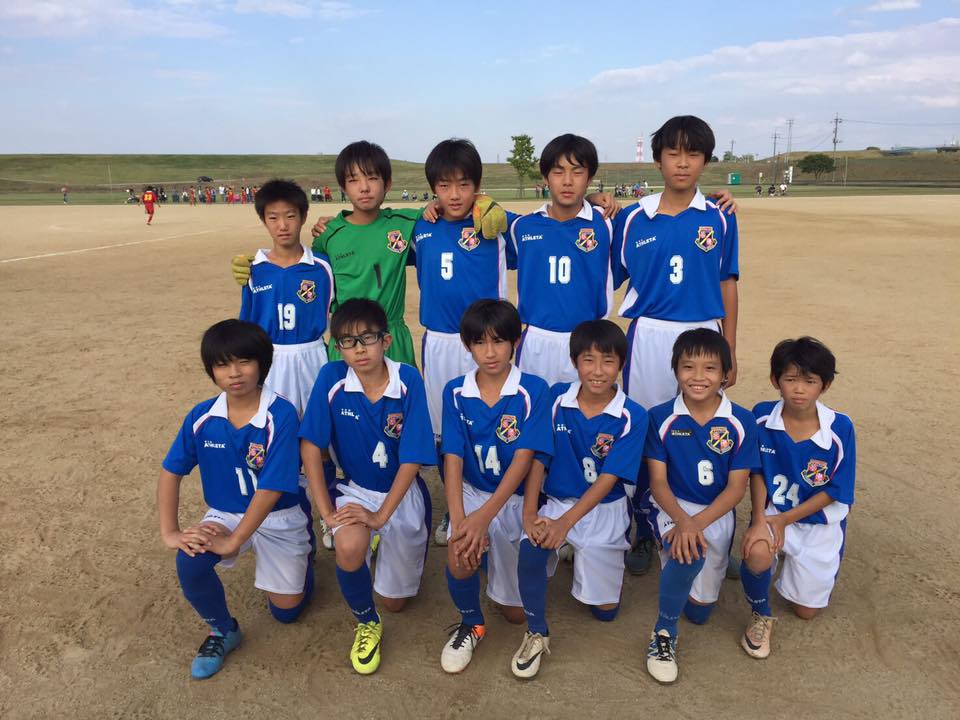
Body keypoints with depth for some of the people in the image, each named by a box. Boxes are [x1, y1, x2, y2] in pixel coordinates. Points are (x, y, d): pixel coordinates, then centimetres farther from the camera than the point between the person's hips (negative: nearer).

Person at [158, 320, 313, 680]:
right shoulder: (201, 417, -11)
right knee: (190, 562, -27)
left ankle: (300, 554, 37)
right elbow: (170, 473, -4)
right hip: (224, 514, 3)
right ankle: (223, 631, 4)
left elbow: (271, 489, -26)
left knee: (286, 610, 3)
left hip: (279, 517, -3)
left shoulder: (280, 415, -26)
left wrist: (234, 541, -26)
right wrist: (170, 532, -13)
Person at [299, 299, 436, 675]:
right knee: (350, 549, -34)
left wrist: (381, 515, -22)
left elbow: (412, 458, -19)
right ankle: (366, 624, 0)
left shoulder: (408, 380, -21)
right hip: (356, 489, 0)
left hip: (402, 493, 0)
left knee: (395, 600, 11)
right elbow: (311, 446, -14)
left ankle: (387, 541, 45)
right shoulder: (331, 377, -17)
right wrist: (327, 511, -19)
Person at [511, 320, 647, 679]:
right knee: (530, 548, -31)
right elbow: (538, 457, -7)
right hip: (556, 501, 1)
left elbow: (608, 479, -16)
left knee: (604, 609, 4)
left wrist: (566, 522, -25)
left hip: (604, 509, 0)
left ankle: (589, 554, 36)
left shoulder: (632, 417, -13)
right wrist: (529, 513, -18)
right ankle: (536, 634, -5)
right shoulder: (557, 398, -7)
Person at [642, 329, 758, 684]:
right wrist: (682, 521, -28)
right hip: (671, 506, -2)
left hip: (716, 512, 2)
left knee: (699, 611, 8)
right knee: (690, 553, -36)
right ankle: (664, 632, -11)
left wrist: (698, 523, -23)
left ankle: (675, 555, 39)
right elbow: (658, 481, -9)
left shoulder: (741, 422, -9)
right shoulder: (660, 418, -10)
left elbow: (736, 487, -9)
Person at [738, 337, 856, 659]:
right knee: (757, 554, -35)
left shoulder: (840, 428, -18)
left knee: (806, 609, 11)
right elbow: (756, 473, -5)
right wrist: (759, 519, -19)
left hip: (819, 519, 1)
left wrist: (785, 520, -17)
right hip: (772, 511, 0)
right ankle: (760, 615, -2)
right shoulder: (762, 417, -14)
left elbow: (834, 491, -11)